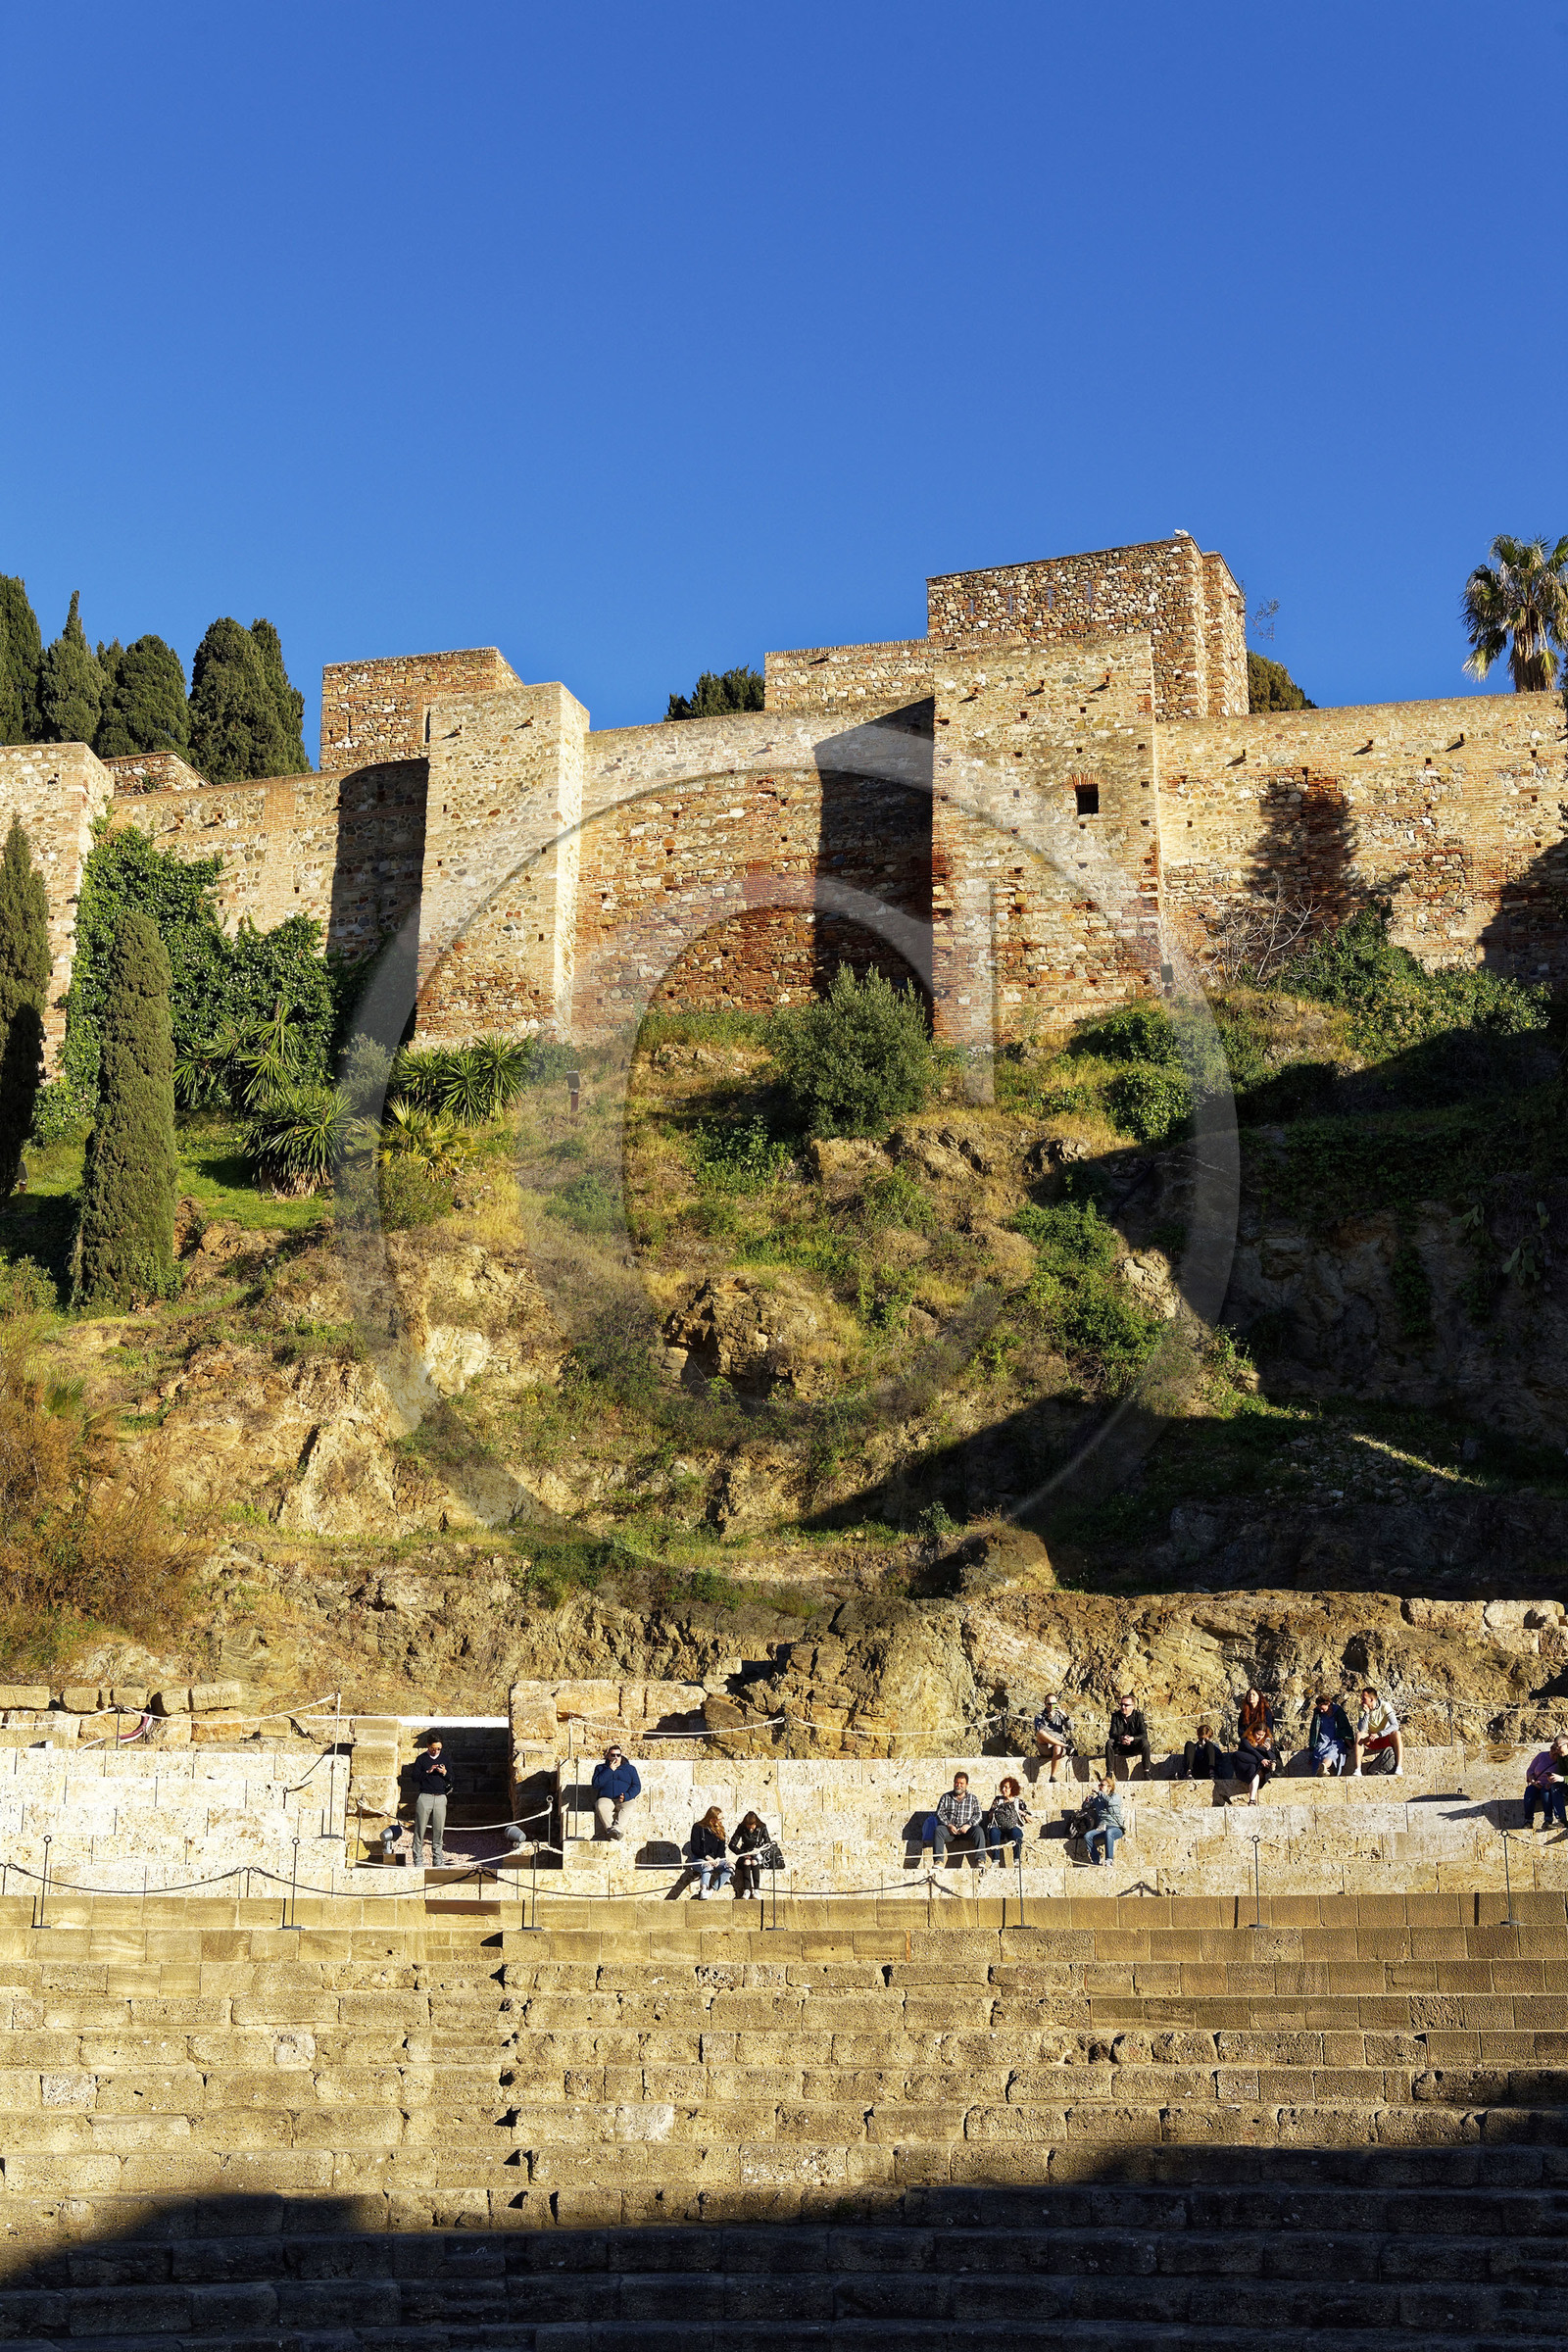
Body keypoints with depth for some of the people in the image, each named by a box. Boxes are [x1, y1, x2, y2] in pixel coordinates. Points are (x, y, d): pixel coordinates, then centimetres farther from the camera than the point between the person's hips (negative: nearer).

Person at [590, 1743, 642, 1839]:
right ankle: (612, 1830, -55)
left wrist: (626, 1796, -11)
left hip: (625, 1800, 0)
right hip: (606, 1799, 0)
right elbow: (595, 1784, 4)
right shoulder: (600, 1768, 22)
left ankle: (617, 1827, -60)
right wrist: (610, 1770, 0)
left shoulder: (630, 1768, 22)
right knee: (600, 1806, -36)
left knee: (628, 1806, -37)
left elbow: (637, 1786, 9)